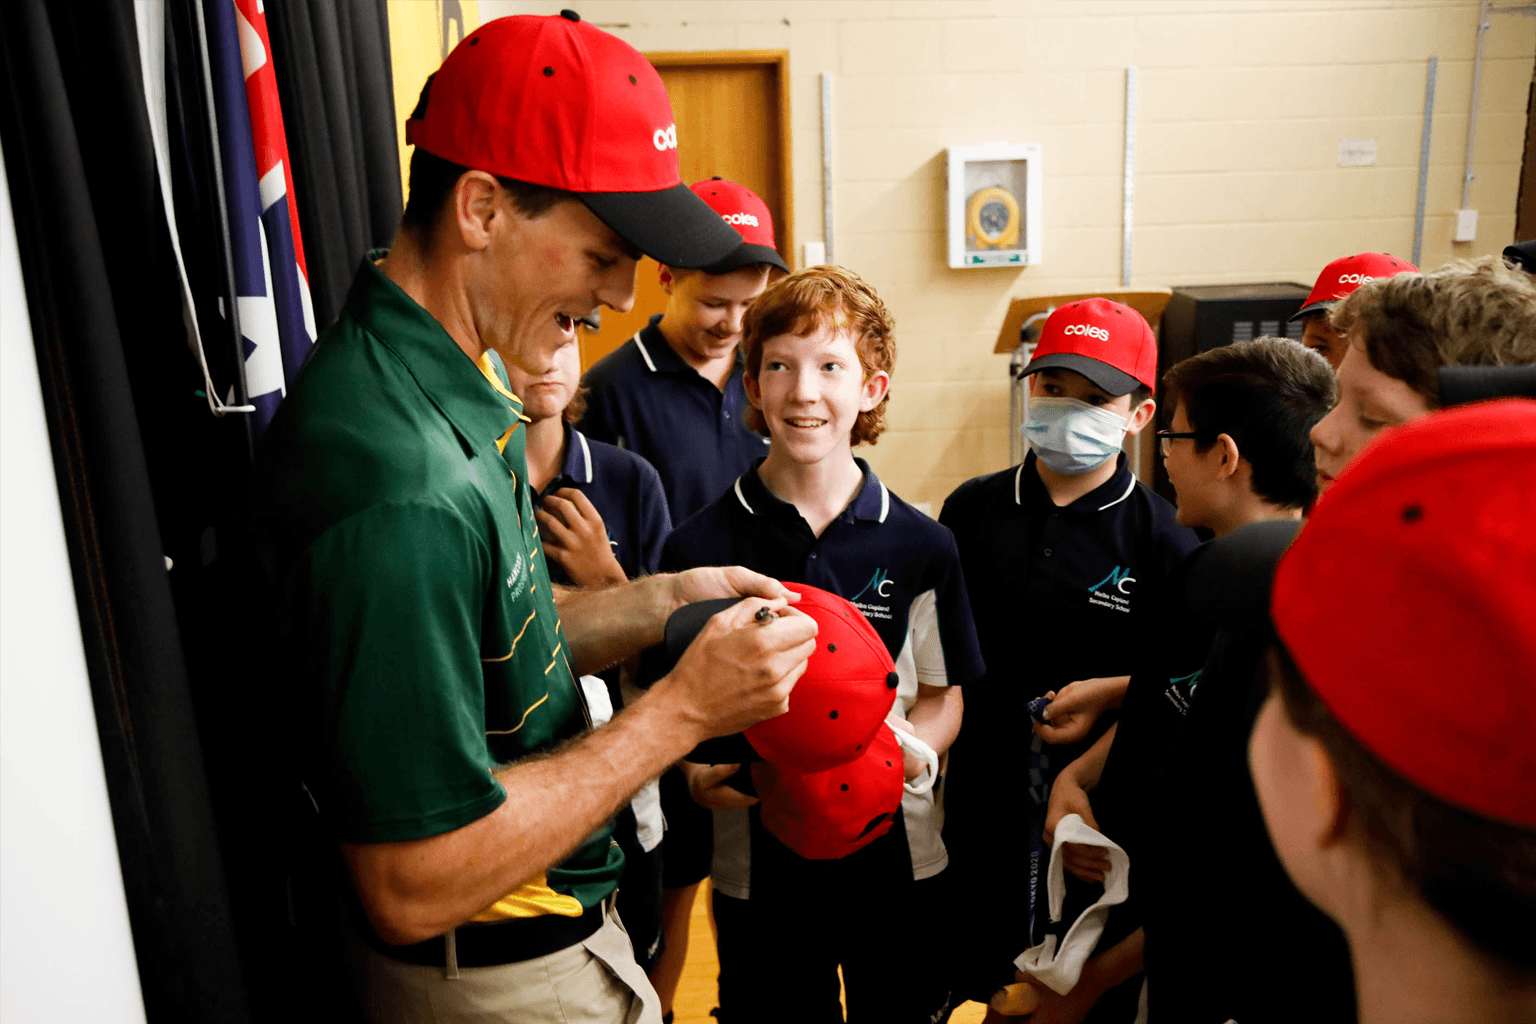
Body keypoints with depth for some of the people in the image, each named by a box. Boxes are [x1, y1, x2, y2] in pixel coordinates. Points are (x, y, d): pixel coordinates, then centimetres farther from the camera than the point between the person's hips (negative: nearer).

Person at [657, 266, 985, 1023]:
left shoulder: (922, 547, -3)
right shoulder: (698, 548, -7)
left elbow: (943, 699, 5)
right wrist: (697, 775, -19)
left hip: (898, 856, 1)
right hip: (758, 862, -1)